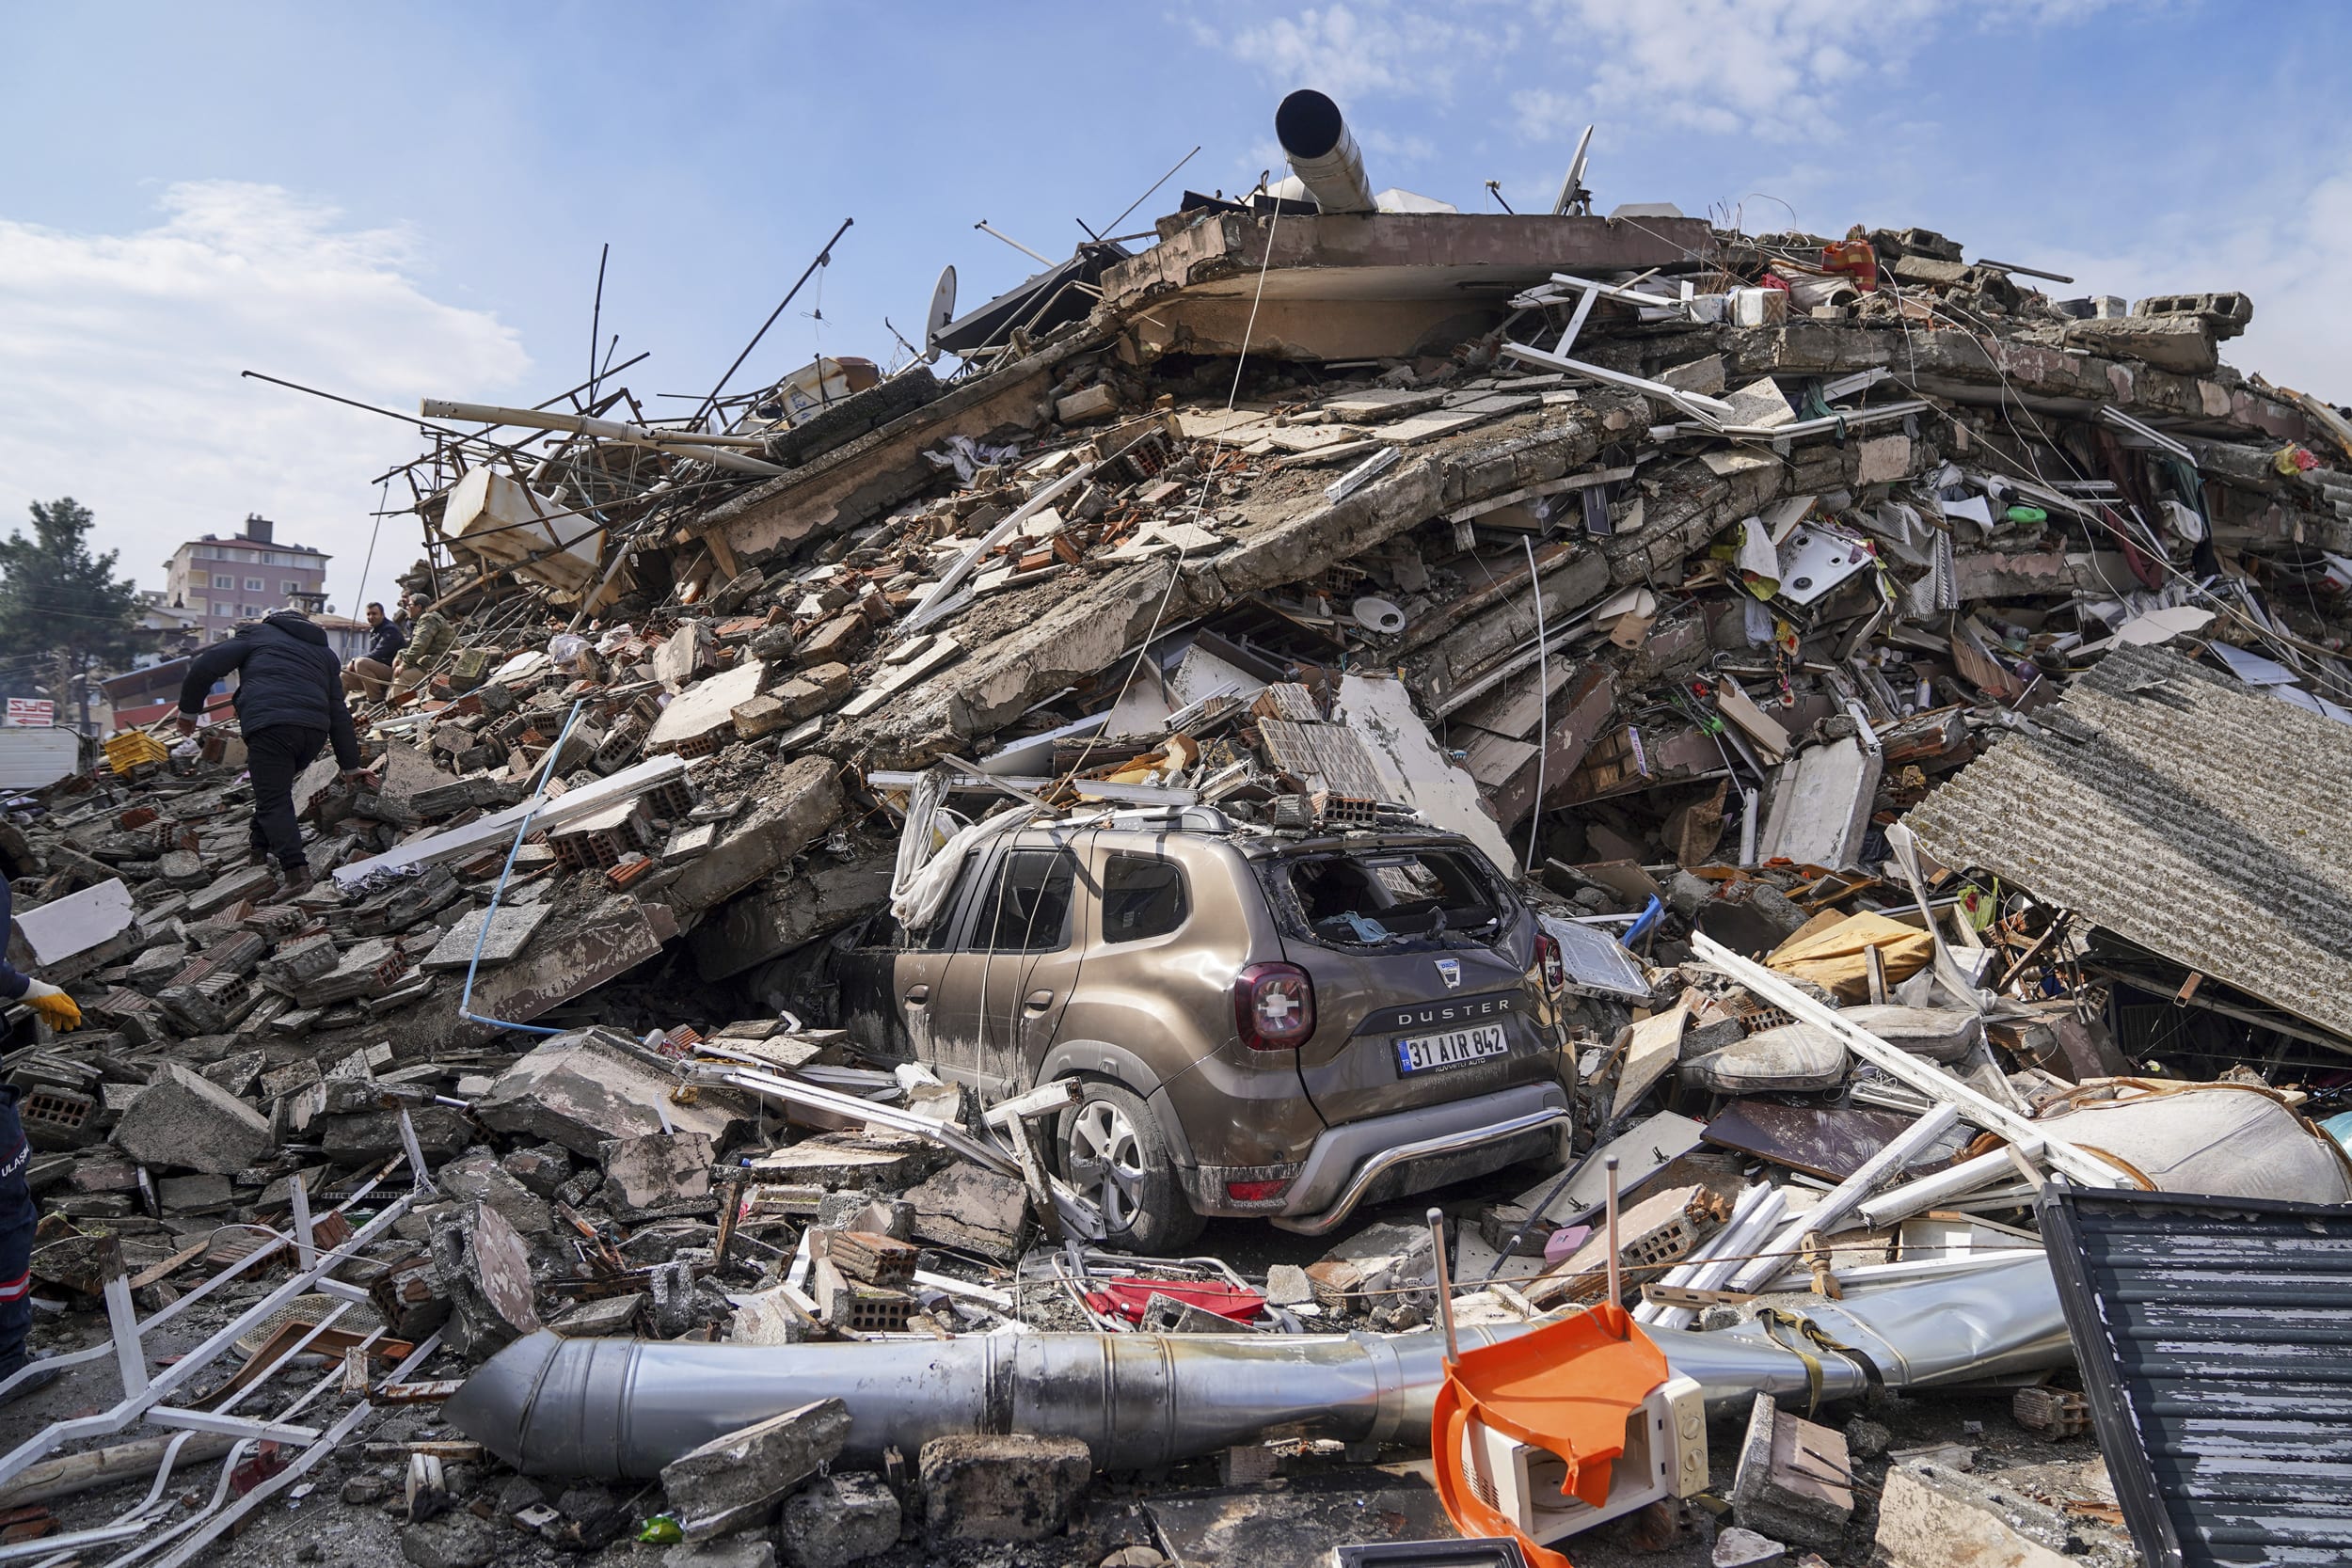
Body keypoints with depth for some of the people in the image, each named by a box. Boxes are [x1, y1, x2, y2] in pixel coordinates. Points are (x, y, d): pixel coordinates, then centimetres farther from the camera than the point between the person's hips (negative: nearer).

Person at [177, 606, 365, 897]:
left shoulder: (258, 634, 21)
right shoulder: (325, 653, 30)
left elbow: (204, 667, 10)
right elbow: (339, 713, 26)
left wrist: (188, 710, 22)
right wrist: (351, 766, 27)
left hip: (269, 724, -5)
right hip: (315, 731, 5)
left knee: (273, 801, -5)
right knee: (276, 789, 26)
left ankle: (296, 870, -19)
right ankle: (261, 850, 27)